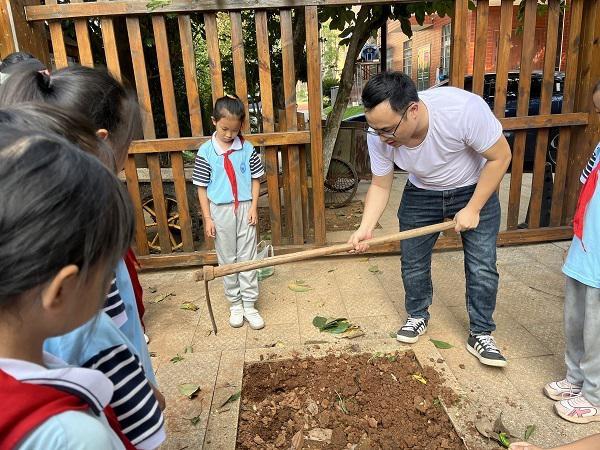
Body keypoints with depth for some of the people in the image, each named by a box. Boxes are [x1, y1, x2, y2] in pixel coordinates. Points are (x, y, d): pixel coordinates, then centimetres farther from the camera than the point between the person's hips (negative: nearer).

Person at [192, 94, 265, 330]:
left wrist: (254, 206, -4)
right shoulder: (206, 152, -5)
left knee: (247, 258, 7)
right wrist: (207, 218, -5)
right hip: (220, 211, 0)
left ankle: (249, 305, 18)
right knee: (227, 260, 10)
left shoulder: (247, 149, -2)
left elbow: (255, 179, 5)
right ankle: (235, 304, 24)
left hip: (245, 209, 1)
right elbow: (202, 187, -2)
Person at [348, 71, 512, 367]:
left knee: (482, 268, -2)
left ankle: (480, 334, 19)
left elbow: (500, 157, -21)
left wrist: (473, 209, -20)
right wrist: (365, 229, -26)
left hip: (475, 190, -2)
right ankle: (418, 317, 33)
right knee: (413, 264, 8)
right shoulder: (379, 135, -26)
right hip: (421, 194, 3)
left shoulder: (465, 108, -37)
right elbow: (380, 186, -12)